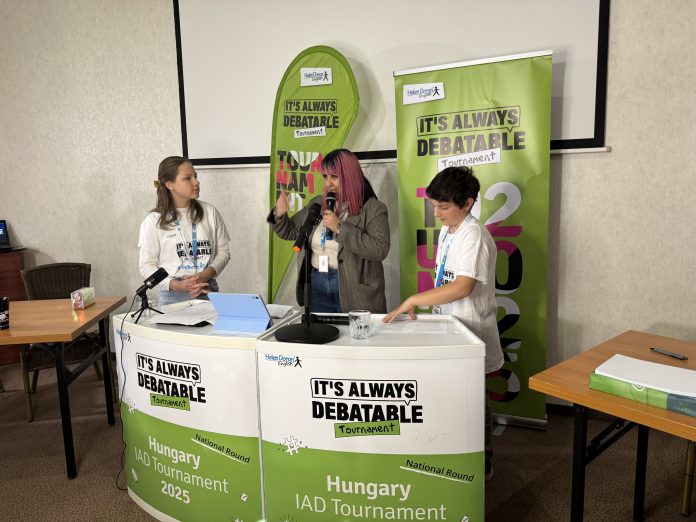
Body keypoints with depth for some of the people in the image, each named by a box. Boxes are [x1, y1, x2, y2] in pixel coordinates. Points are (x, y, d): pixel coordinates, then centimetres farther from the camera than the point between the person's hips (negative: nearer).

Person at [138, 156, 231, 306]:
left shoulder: (210, 212, 2)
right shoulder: (153, 221, -2)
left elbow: (223, 251, 6)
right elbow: (147, 266, -2)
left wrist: (206, 275, -12)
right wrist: (178, 285, -17)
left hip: (208, 292, 2)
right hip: (173, 296, -1)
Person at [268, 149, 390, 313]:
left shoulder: (373, 208, -7)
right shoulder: (317, 204, 9)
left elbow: (380, 250, -20)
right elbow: (290, 231, 18)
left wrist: (339, 227, -21)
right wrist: (280, 214, -3)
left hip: (354, 291, -4)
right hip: (317, 288, 5)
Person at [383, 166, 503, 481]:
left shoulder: (474, 235, -21)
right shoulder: (446, 231, 7)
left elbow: (462, 287, -33)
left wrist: (414, 300, -31)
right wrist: (432, 307, 11)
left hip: (470, 332, -8)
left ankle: (481, 464, 28)